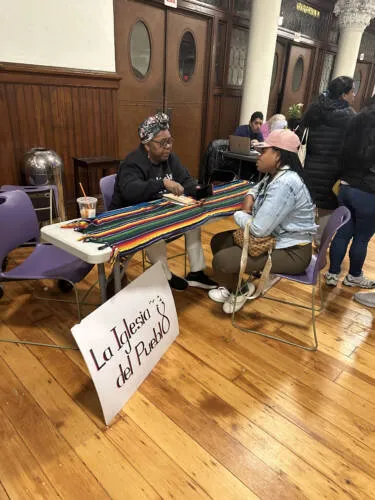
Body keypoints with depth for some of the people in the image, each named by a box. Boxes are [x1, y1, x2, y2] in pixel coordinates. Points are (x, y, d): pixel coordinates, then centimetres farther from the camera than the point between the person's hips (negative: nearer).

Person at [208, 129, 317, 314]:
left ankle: (241, 291, 11)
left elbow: (259, 229, -30)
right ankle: (232, 287, 20)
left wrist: (239, 215, -9)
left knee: (221, 261, -20)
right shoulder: (274, 175, 5)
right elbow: (256, 190, 27)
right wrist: (249, 200, 3)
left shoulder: (284, 184, -27)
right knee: (218, 242, 9)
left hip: (290, 252, -10)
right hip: (274, 238, 10)